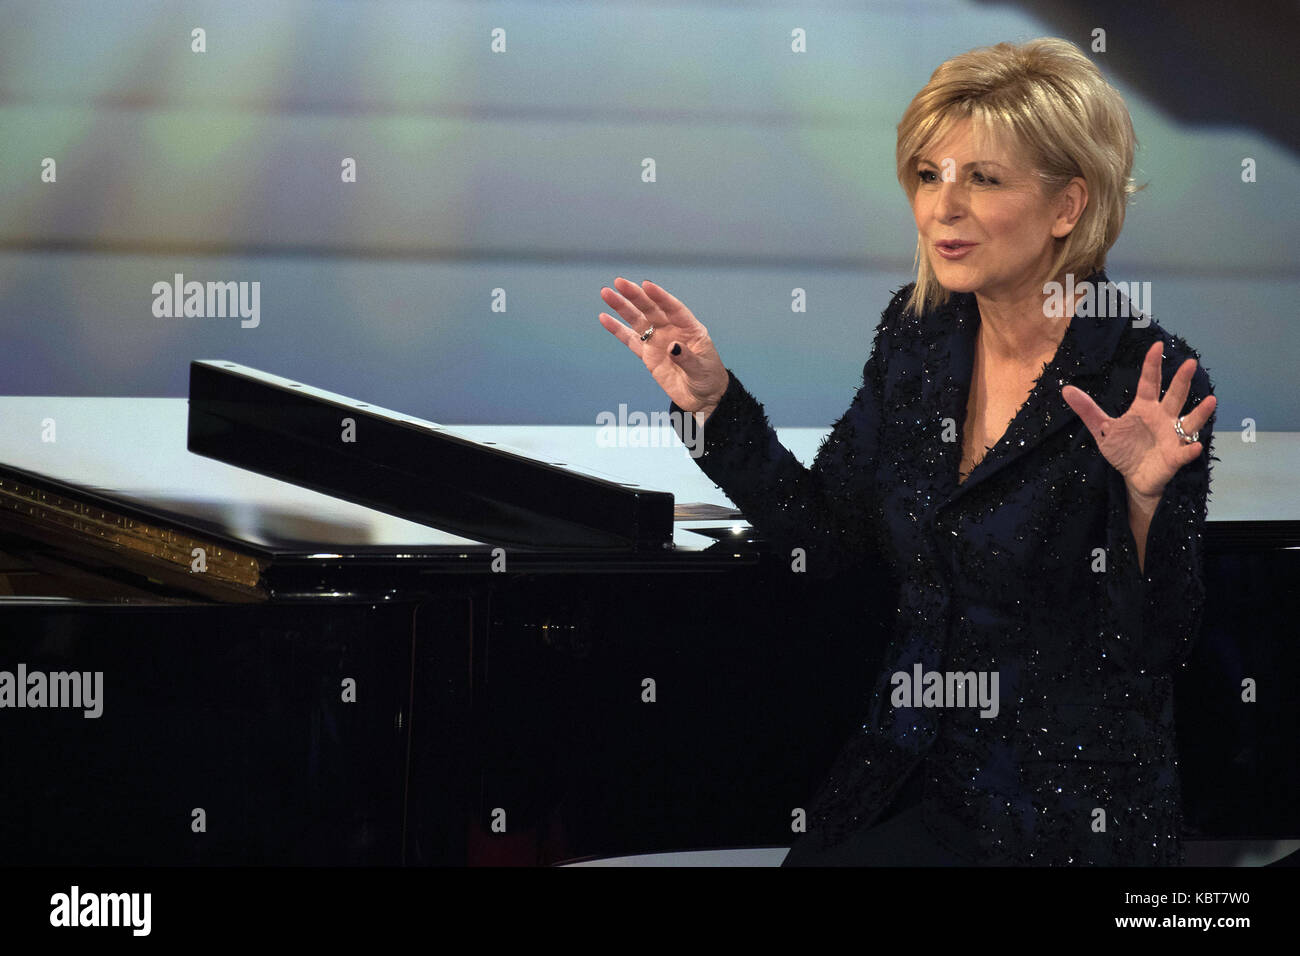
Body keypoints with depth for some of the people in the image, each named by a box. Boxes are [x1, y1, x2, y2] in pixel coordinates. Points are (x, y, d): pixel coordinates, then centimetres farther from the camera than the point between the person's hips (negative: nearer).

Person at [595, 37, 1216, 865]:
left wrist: (1144, 495, -31)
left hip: (1060, 814, -5)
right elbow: (829, 539, 11)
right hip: (911, 771, 5)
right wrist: (714, 400, 5)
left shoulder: (1150, 383, -14)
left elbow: (1158, 645, -15)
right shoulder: (918, 333, 5)